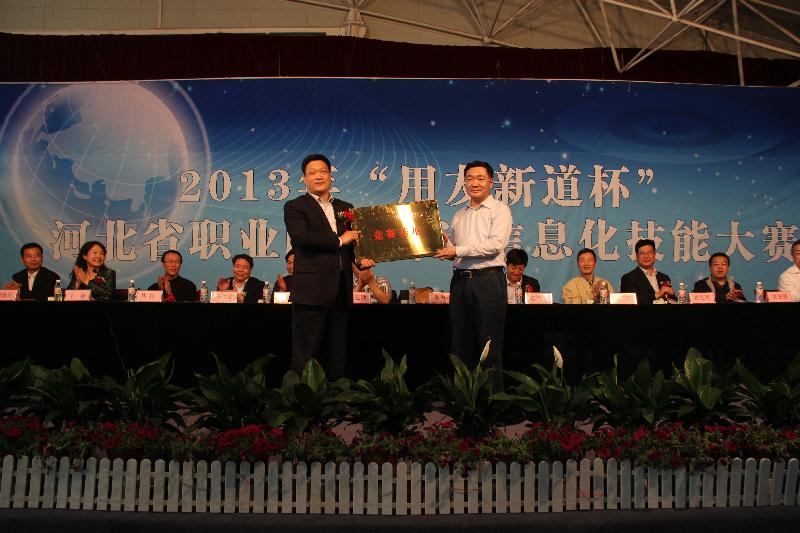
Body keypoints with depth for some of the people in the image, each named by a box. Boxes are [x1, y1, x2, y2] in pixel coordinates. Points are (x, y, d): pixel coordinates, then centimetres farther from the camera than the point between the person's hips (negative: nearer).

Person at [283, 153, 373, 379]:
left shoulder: (345, 208, 18)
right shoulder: (294, 207, 2)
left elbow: (354, 242, 21)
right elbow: (301, 237, -16)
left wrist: (361, 259, -1)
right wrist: (339, 240, -10)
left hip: (341, 290, 5)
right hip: (311, 290, -5)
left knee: (337, 354, 10)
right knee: (306, 354, -1)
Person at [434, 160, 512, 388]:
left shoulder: (499, 210, 0)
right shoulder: (459, 215, 19)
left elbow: (495, 244, -14)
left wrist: (458, 250, -15)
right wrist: (444, 249, -1)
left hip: (488, 281, -6)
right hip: (460, 281, 6)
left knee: (490, 346, -2)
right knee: (460, 344, 9)